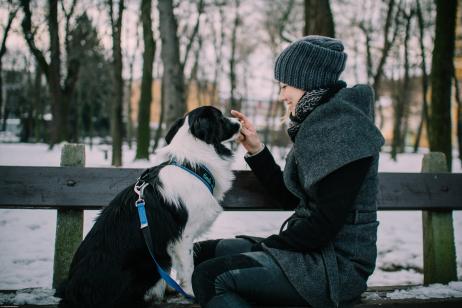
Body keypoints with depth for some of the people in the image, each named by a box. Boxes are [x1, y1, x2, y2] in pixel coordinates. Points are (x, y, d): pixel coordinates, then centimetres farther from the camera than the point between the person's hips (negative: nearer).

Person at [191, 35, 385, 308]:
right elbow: (289, 198, 15)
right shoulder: (318, 124, 13)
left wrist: (268, 245, -10)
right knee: (205, 252, 9)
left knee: (210, 276, -21)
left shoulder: (342, 127, -17)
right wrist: (256, 149, 8)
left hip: (337, 265, -10)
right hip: (314, 249, 10)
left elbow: (323, 223, -22)